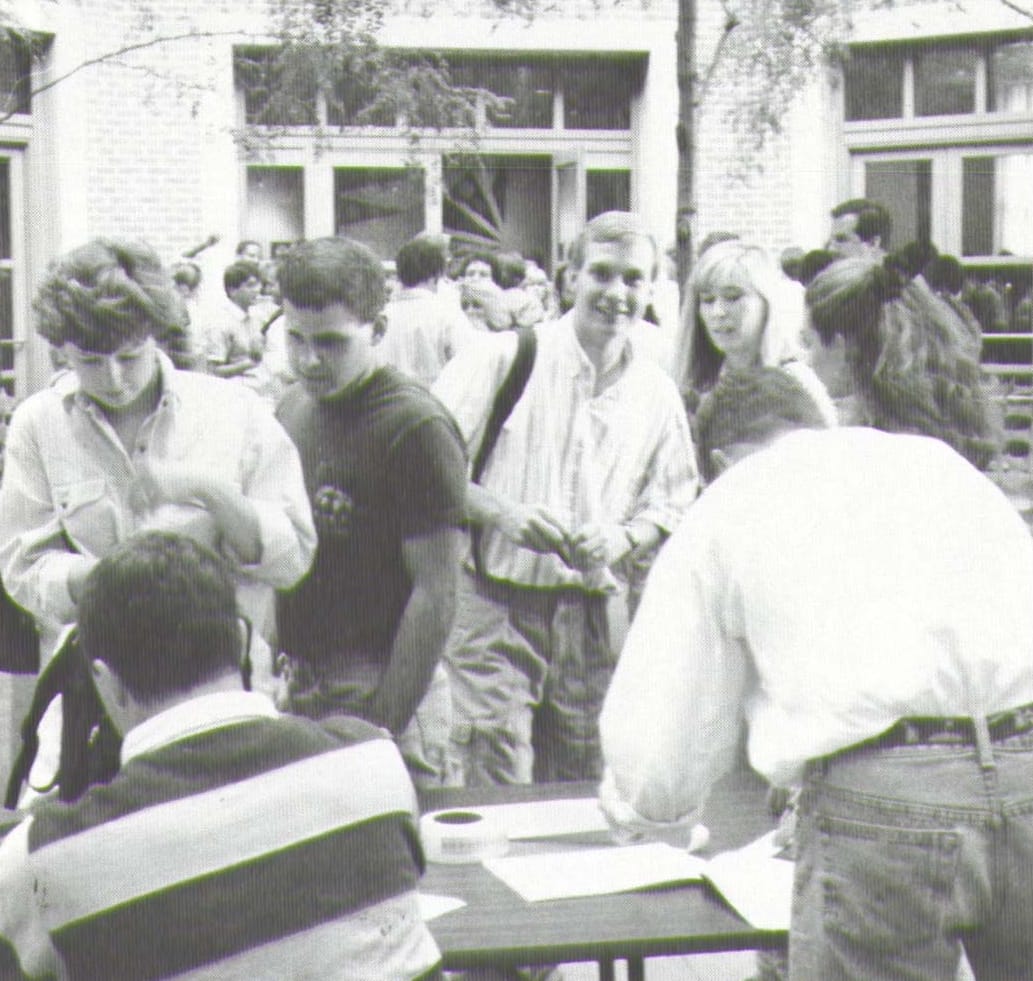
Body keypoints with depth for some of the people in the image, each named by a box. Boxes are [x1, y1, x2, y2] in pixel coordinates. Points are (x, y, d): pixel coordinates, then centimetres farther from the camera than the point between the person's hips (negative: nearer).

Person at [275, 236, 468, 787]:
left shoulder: (415, 427, -14)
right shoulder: (291, 410, 9)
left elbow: (435, 594, -17)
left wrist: (382, 726, -18)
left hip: (382, 692, -7)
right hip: (297, 686, 7)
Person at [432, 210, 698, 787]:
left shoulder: (656, 394, 10)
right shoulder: (503, 358, -4)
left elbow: (673, 500, 16)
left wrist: (625, 539, -5)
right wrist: (499, 512, -20)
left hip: (594, 612, 4)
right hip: (496, 603, -4)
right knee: (499, 792, -9)